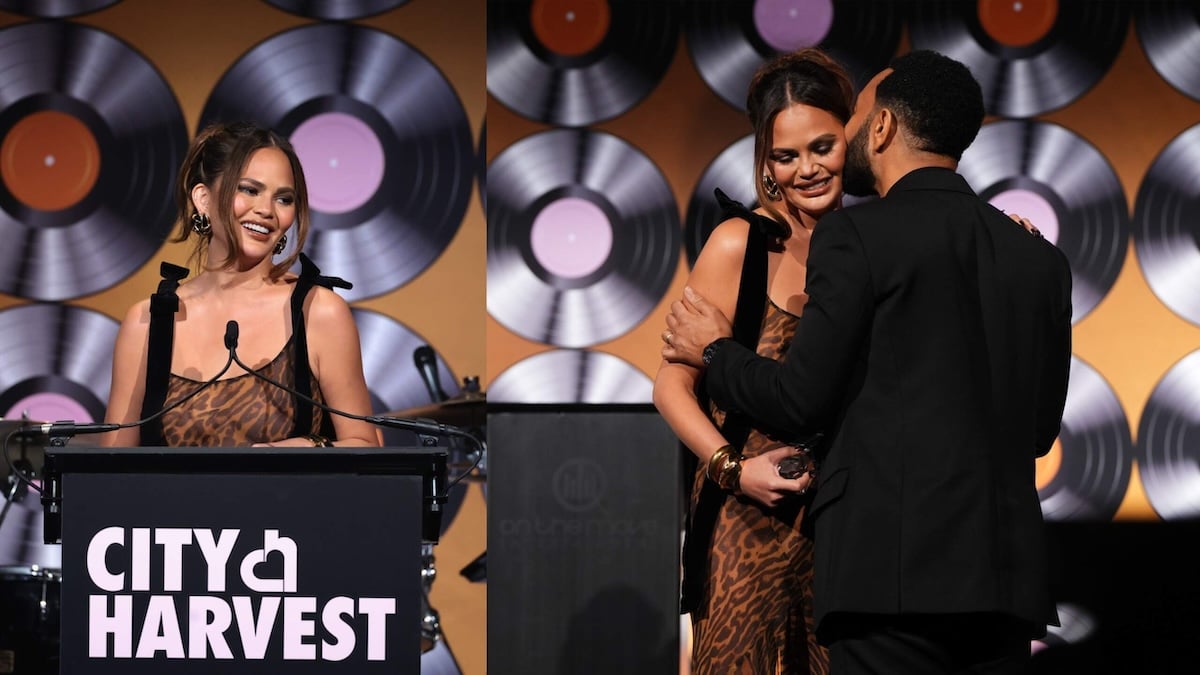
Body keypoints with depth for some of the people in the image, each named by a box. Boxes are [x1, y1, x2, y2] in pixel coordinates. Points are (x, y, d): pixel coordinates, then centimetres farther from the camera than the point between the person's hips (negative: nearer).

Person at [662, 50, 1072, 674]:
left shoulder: (858, 235, -4)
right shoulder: (1042, 260, 14)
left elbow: (801, 398, -4)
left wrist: (714, 352, 15)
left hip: (893, 573, -6)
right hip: (1006, 576, 6)